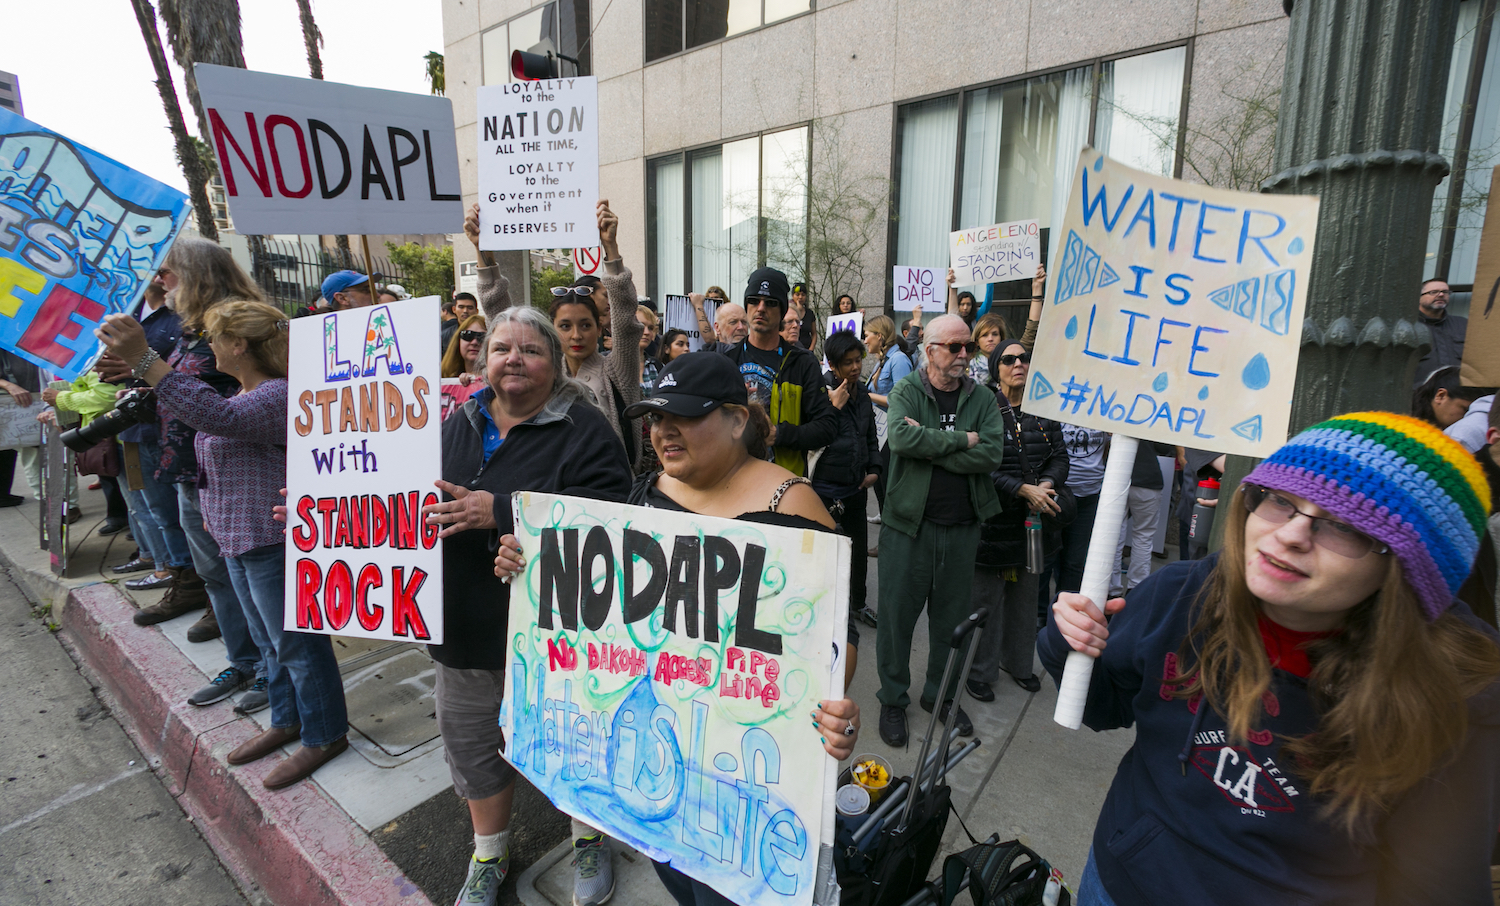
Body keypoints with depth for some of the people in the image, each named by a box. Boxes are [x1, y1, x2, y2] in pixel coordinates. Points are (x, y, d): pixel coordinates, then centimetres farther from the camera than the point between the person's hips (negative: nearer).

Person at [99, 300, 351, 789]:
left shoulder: (279, 395, -21)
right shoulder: (247, 394, 14)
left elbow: (218, 418, -39)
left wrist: (143, 360, -42)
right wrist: (219, 514, 23)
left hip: (274, 543, -11)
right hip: (240, 542, 11)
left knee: (296, 643, 2)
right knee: (270, 640, 22)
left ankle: (323, 735, 17)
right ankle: (287, 719, 38)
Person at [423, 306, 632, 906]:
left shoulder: (583, 430, -14)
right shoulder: (459, 424, 7)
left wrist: (500, 511, -31)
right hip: (467, 625, 6)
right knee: (473, 742, 22)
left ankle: (591, 840, 44)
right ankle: (489, 852, 49)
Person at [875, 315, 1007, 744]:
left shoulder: (982, 399, 5)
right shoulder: (907, 391, -2)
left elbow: (991, 453, -12)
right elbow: (902, 438, -22)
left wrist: (930, 444, -16)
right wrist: (961, 439, -15)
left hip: (962, 527, 3)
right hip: (909, 521, -3)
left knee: (951, 616, 15)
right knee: (897, 613, 6)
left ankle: (940, 694, 36)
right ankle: (893, 700, 25)